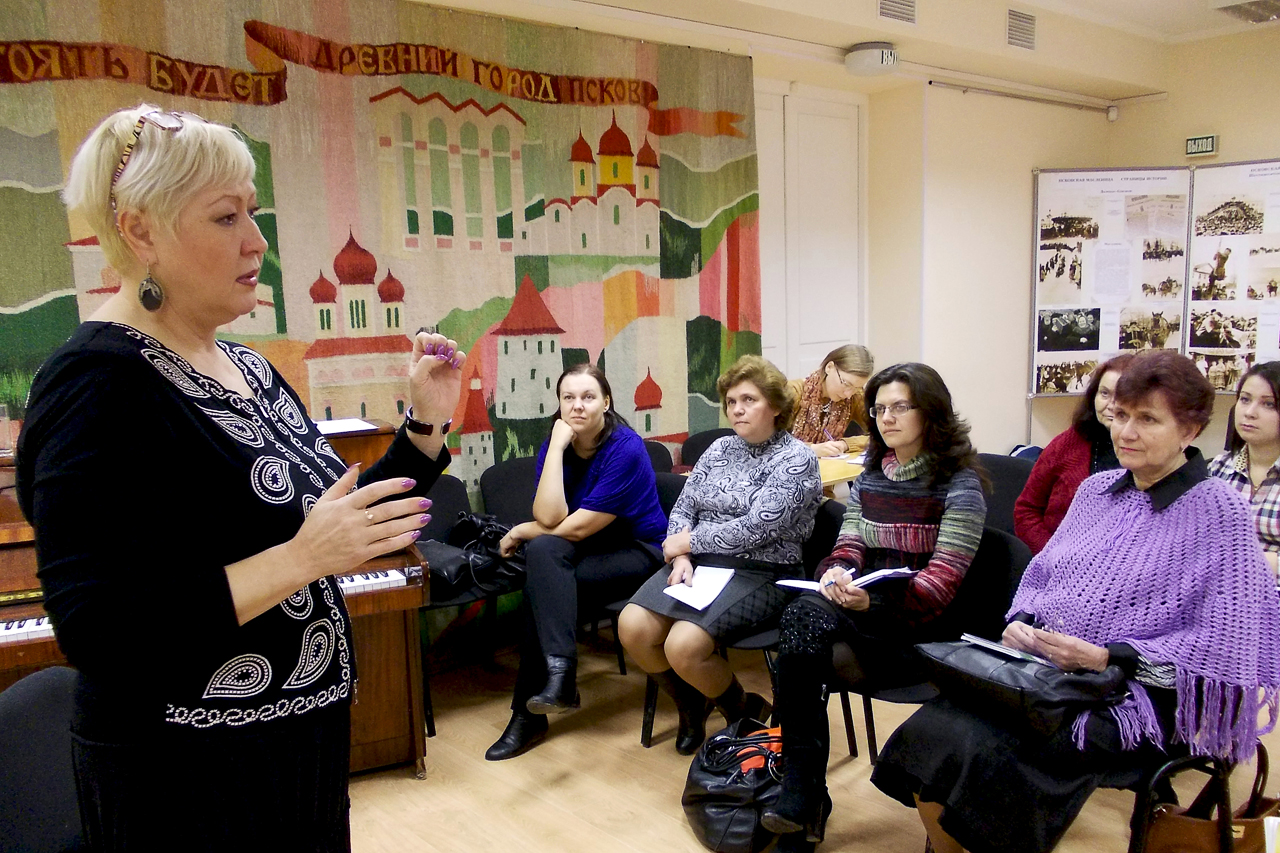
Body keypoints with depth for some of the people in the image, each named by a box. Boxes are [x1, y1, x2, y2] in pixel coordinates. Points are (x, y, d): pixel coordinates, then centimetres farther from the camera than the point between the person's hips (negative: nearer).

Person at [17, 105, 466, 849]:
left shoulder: (250, 370, 4)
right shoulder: (98, 384, -19)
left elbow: (316, 516, 11)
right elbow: (97, 631, -24)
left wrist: (427, 424, 0)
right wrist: (300, 560, -29)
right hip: (187, 777, -7)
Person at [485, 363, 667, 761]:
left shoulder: (626, 449, -19)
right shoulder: (554, 444, -2)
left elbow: (576, 527, -20)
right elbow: (549, 517, -18)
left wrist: (520, 532, -6)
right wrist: (558, 446, -19)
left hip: (639, 552, -5)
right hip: (586, 551, 5)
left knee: (540, 580, -27)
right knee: (542, 551, -29)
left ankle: (529, 711, -22)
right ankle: (559, 673, -26)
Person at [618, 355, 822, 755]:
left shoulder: (796, 458, -7)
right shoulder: (720, 448, 13)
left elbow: (755, 528, -17)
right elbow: (683, 508, 10)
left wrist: (687, 541, -9)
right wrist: (682, 556, -10)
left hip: (761, 573, -6)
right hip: (699, 563, 6)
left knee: (684, 646, -28)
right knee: (632, 628, -18)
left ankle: (745, 712, 5)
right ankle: (691, 705, 11)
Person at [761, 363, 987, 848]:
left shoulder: (959, 484, -5)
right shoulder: (870, 477, 15)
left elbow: (942, 579, -13)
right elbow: (848, 547, 11)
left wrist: (874, 603, -29)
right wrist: (837, 573, -14)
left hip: (923, 626, -5)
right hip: (865, 613, 5)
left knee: (805, 620, -31)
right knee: (802, 618, -30)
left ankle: (801, 792, -21)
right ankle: (802, 793, -25)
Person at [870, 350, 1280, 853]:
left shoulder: (1219, 513, -4)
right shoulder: (1096, 490, 15)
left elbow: (1229, 643, -10)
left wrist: (1109, 658, -17)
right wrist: (1021, 621, 0)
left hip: (1131, 694, -5)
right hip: (1037, 672, 6)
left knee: (984, 753, -28)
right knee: (927, 734, -18)